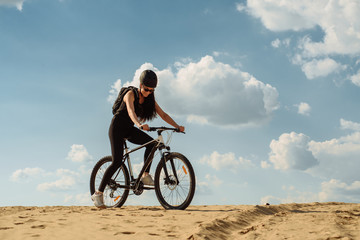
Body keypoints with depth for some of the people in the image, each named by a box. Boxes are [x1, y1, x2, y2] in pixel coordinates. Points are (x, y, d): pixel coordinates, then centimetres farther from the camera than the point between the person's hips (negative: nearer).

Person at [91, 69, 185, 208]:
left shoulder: (149, 99, 1)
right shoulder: (131, 94, -17)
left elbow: (163, 115, -2)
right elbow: (131, 111, -37)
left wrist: (177, 127, -16)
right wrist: (140, 124, -56)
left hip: (129, 129, 6)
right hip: (117, 127, -6)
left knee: (151, 143, -19)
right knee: (117, 161, -15)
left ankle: (145, 176, -12)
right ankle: (98, 194, -7)